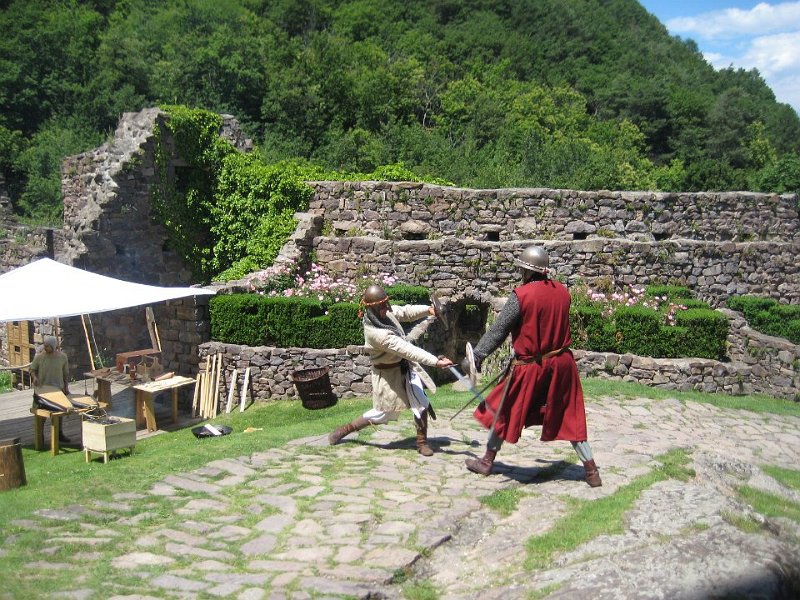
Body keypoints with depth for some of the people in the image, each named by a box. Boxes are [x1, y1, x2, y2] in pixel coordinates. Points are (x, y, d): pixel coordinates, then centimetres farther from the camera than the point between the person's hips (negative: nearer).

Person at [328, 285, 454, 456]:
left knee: (421, 404, 0)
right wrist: (436, 361, -42)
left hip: (405, 366, 7)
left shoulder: (384, 312, -12)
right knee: (382, 413, 8)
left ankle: (422, 442, 16)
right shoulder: (376, 333, -35)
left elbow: (405, 312, 7)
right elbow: (407, 349, -39)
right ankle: (345, 429, 28)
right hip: (388, 373, -7)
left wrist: (428, 309, -10)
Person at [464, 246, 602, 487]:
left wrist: (477, 355, -3)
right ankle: (591, 469, 15)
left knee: (503, 411, 14)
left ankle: (487, 462, 26)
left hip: (529, 367, -4)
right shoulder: (562, 292, 0)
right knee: (570, 417, 14)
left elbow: (498, 330, -10)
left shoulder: (521, 295, -15)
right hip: (561, 364, 4)